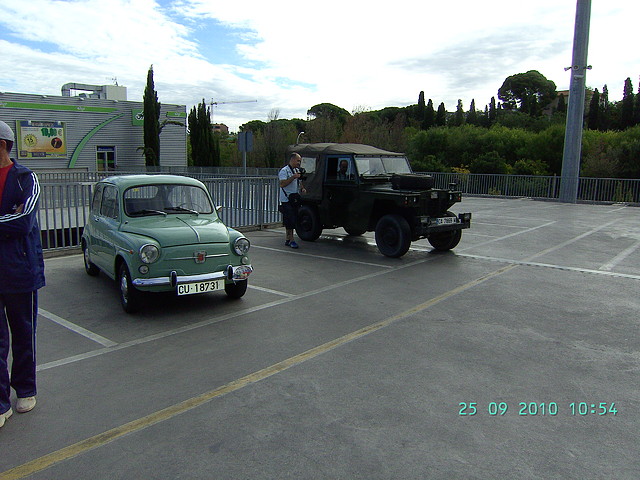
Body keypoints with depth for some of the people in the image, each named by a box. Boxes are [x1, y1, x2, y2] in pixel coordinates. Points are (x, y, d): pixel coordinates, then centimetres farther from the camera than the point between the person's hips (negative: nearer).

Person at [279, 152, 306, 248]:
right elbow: (282, 184, -21)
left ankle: (287, 239, 16)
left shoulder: (297, 171, 18)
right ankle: (291, 240, -6)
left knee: (293, 221, 9)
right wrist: (293, 177, -26)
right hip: (286, 200, -8)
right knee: (290, 221, -10)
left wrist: (302, 188, 8)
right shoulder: (284, 171, -10)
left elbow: (299, 182, 29)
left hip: (295, 200, 8)